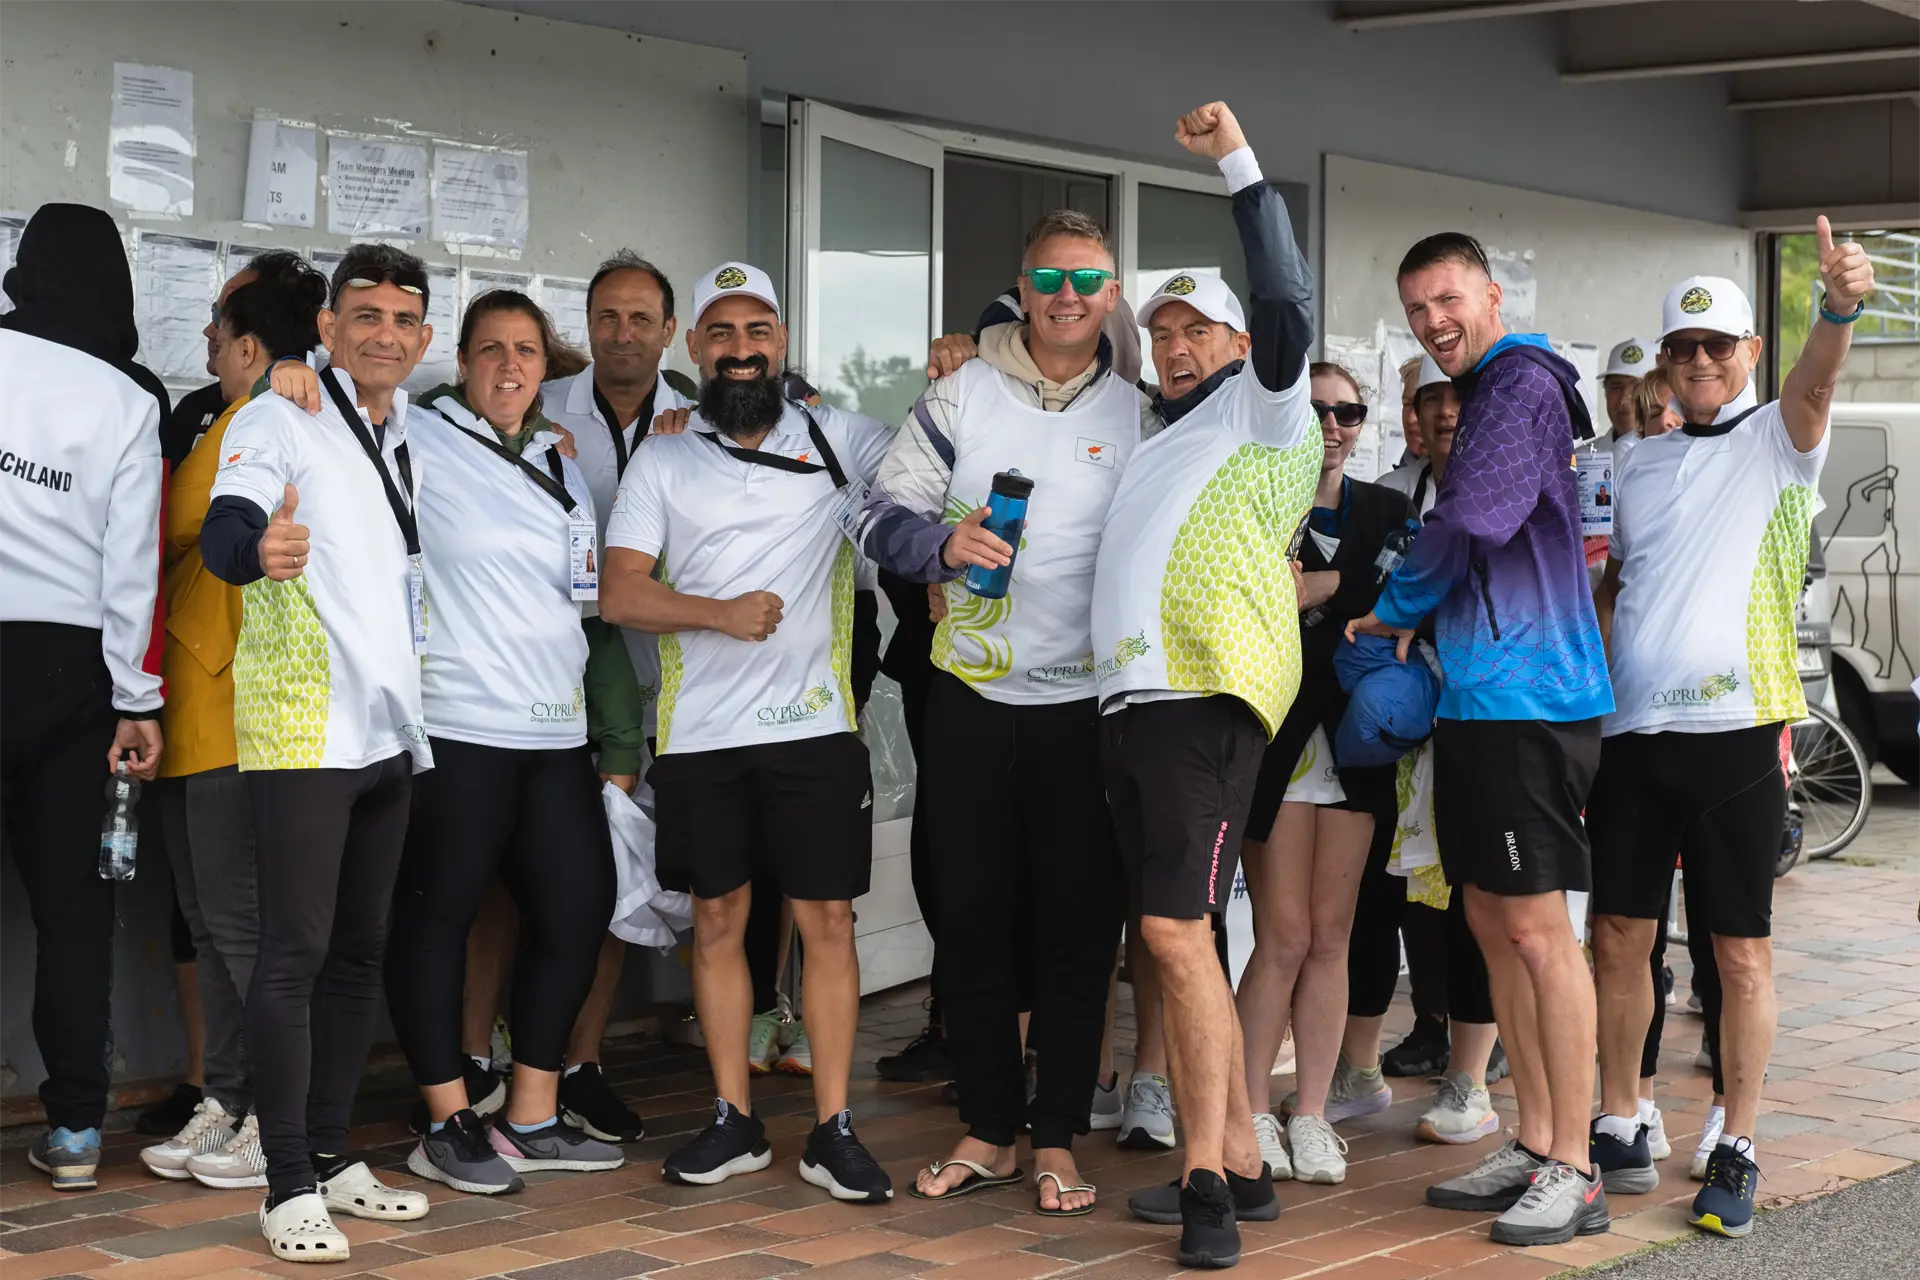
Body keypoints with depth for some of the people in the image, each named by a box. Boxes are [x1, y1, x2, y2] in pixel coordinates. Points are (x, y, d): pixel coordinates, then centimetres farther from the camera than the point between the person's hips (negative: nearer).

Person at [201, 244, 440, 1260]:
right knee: (294, 952, -9)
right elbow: (221, 531, -23)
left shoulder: (411, 439, 15)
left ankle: (331, 1157, 20)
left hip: (389, 731, 8)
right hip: (302, 727, -7)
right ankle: (289, 1187, -6)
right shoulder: (278, 422, -6)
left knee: (361, 950, 11)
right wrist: (256, 546, -45)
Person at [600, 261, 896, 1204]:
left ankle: (833, 1131, 4)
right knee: (717, 919, 7)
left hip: (813, 725, -1)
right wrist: (720, 613, -15)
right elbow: (618, 595, -1)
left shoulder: (838, 439, 6)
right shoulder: (662, 462, 7)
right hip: (699, 731, 1)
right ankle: (733, 1120, 18)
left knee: (828, 921, -1)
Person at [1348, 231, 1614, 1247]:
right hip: (1473, 695, 10)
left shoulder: (1523, 384, -10)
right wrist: (1419, 629, 13)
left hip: (1526, 696, -10)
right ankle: (1534, 1145, 19)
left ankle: (1573, 1173, -4)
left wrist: (1389, 611, -3)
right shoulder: (1481, 397, 21)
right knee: (1491, 923, 12)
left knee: (1537, 929, -8)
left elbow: (1469, 525, -18)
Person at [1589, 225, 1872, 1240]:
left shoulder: (1775, 441, 1)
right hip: (1632, 733, 5)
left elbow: (1815, 381, -21)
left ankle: (1736, 1155, 8)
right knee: (1618, 937, 6)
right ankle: (1619, 1135, 18)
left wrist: (1840, 307, -42)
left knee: (1742, 951, 0)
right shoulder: (1640, 468, 16)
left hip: (1737, 729, -4)